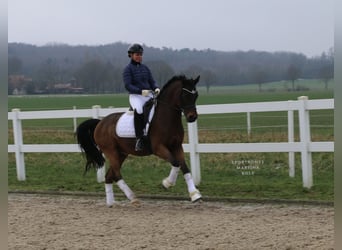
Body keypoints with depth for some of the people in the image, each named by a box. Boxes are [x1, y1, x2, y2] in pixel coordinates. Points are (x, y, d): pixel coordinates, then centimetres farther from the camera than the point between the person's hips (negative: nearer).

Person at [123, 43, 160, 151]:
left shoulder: (145, 68, 17)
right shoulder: (128, 69, 1)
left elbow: (152, 81, 17)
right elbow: (128, 85, -8)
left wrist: (156, 88, -7)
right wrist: (141, 91, -22)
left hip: (148, 95, 6)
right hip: (135, 96, -6)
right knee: (139, 111, -36)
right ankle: (139, 139, -32)